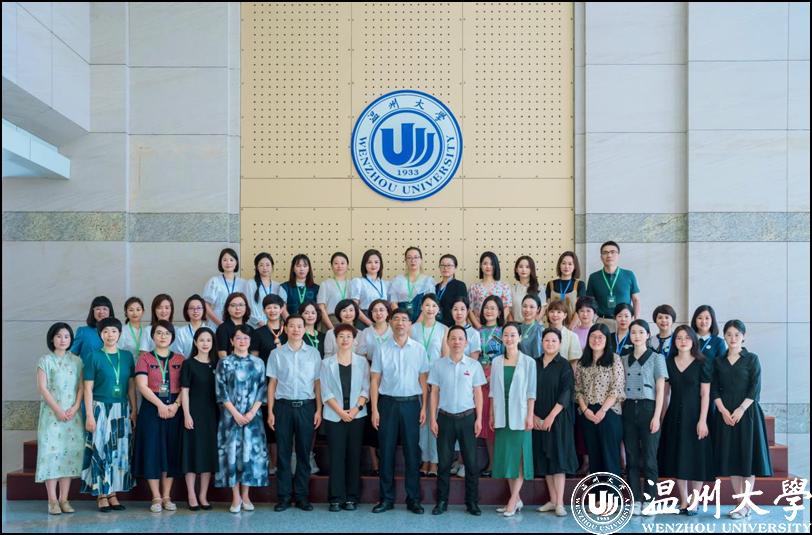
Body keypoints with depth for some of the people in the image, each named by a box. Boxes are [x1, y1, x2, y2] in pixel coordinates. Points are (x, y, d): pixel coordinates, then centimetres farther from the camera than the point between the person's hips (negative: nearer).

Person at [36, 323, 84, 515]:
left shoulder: (76, 361, 10)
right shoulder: (45, 360, 2)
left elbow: (81, 387, 6)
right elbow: (42, 387, -5)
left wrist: (75, 408, -8)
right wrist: (58, 410, -13)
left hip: (73, 413, 3)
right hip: (52, 413, -3)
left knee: (70, 452, 1)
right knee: (51, 451, -5)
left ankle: (64, 499, 6)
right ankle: (52, 500, -2)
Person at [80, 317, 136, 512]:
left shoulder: (127, 356, 7)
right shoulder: (94, 357, -2)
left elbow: (131, 386, 10)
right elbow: (88, 388, -4)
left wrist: (134, 410, 3)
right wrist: (89, 415, -9)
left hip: (122, 410, 4)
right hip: (100, 408, -3)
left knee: (119, 451, 5)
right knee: (100, 451, -2)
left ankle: (113, 492, 14)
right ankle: (101, 495, 5)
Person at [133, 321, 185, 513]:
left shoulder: (180, 360, 9)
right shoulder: (145, 358, 3)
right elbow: (142, 385, -8)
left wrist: (175, 405, -14)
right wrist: (160, 405, -17)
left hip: (174, 409, 2)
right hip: (151, 408, -2)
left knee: (171, 452, 3)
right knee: (152, 450, -2)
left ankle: (167, 496, 12)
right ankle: (156, 497, 5)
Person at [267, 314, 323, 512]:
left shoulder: (313, 353, 6)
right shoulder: (276, 354, 5)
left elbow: (317, 383, 6)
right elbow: (272, 383, 5)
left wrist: (319, 410, 0)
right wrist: (270, 411, 1)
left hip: (306, 406, 0)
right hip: (283, 406, 0)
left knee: (304, 452, 5)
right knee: (283, 452, 3)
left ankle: (301, 495, 13)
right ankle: (283, 496, 10)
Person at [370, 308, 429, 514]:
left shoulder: (419, 349, 4)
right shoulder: (382, 349, 2)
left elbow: (423, 380, 6)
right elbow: (375, 381, 3)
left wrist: (424, 408, 0)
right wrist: (374, 410, -3)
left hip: (411, 403, 0)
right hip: (388, 403, 0)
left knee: (412, 451, 4)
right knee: (386, 451, 5)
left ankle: (413, 499, 13)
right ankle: (387, 498, 14)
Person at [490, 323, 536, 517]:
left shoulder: (528, 362, -2)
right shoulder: (496, 362, 8)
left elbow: (531, 391, -4)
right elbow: (493, 391, 10)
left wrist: (530, 416, -9)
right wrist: (492, 415, 7)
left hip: (519, 415, -4)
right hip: (502, 416, 4)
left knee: (519, 456, -3)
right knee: (506, 456, 6)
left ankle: (513, 500, 0)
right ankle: (516, 499, 14)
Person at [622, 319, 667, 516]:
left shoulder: (656, 358, 1)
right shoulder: (624, 360, 11)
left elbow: (660, 390, -2)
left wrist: (656, 416, -9)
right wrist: (620, 411, 2)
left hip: (648, 408, -3)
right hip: (628, 409, 4)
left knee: (649, 457, -2)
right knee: (632, 457, 4)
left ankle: (649, 500, 5)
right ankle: (636, 500, 10)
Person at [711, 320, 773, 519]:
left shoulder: (751, 359, 2)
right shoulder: (718, 361, 10)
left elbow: (755, 388, -5)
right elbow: (714, 390, 5)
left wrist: (741, 409, -14)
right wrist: (723, 410, -9)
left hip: (746, 412, -3)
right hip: (725, 414, 3)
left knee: (747, 456, -3)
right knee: (730, 457, 3)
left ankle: (745, 505, 2)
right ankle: (741, 502, 11)